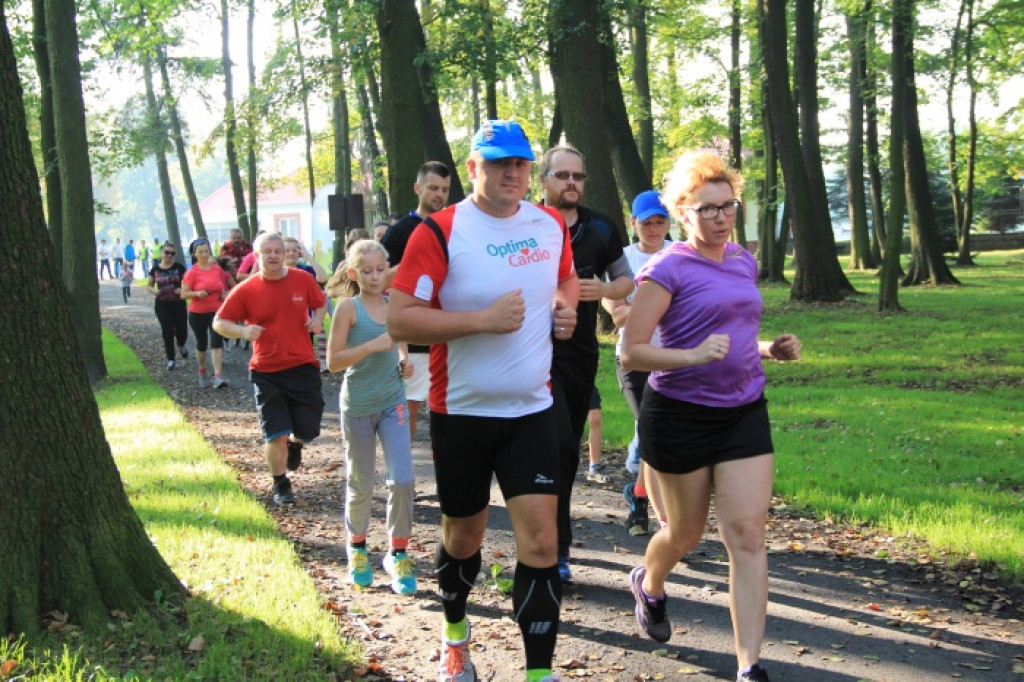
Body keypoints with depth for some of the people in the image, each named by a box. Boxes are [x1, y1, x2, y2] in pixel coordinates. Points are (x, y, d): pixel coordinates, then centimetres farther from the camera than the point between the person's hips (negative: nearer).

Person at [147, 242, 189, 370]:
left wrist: (182, 289, -21)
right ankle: (170, 359, 10)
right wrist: (153, 291, -9)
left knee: (182, 331, -1)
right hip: (162, 305, 1)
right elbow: (149, 285, 13)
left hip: (178, 304, -1)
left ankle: (181, 346, 36)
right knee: (167, 331, -3)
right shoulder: (155, 269, 3)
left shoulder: (179, 268, -2)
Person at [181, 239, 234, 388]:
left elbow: (227, 281, 19)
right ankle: (202, 373, 36)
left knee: (216, 341, -14)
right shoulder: (192, 272, -11)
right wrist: (197, 293, -30)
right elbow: (183, 294, -13)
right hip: (197, 313, -1)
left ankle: (218, 376, -21)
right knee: (201, 343, 14)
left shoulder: (218, 269, 0)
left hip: (216, 311, 1)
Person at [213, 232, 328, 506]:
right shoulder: (246, 290, -6)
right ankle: (280, 485, 19)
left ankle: (295, 443, 44)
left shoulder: (302, 279, -2)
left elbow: (321, 303, 15)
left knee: (308, 430, 6)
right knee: (276, 434, -3)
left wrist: (317, 319, -7)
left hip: (303, 367, 2)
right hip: (267, 372, -2)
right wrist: (243, 331, -20)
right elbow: (219, 323, 0)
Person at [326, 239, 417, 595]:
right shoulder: (348, 307, -9)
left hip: (393, 402, 3)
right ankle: (356, 546, 34)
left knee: (403, 480, -8)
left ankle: (398, 554, 8)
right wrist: (373, 345, -24)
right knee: (360, 485, 10)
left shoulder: (394, 305, 4)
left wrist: (404, 361, 0)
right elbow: (333, 361, -14)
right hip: (358, 405, -3)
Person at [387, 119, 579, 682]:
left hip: (531, 409, 3)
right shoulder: (440, 232, -12)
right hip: (462, 411, -2)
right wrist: (483, 320, -25)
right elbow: (400, 321, -17)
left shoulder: (551, 224, 4)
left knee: (540, 540, -8)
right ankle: (455, 634, 43)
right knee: (463, 537, 15)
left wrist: (566, 306, 2)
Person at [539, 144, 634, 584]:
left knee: (567, 449, 11)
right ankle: (556, 548, -7)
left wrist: (602, 289, -6)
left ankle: (551, 542, 25)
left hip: (582, 352, 5)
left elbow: (626, 280, 15)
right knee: (560, 446, -16)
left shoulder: (600, 229, 8)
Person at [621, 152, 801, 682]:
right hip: (681, 414, -4)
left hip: (744, 411, 5)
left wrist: (771, 350, 4)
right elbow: (629, 353, -15)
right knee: (686, 533, 13)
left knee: (747, 534, -5)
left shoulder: (744, 261, 9)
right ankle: (649, 585, 48)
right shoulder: (668, 269, -11)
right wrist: (693, 356, -29)